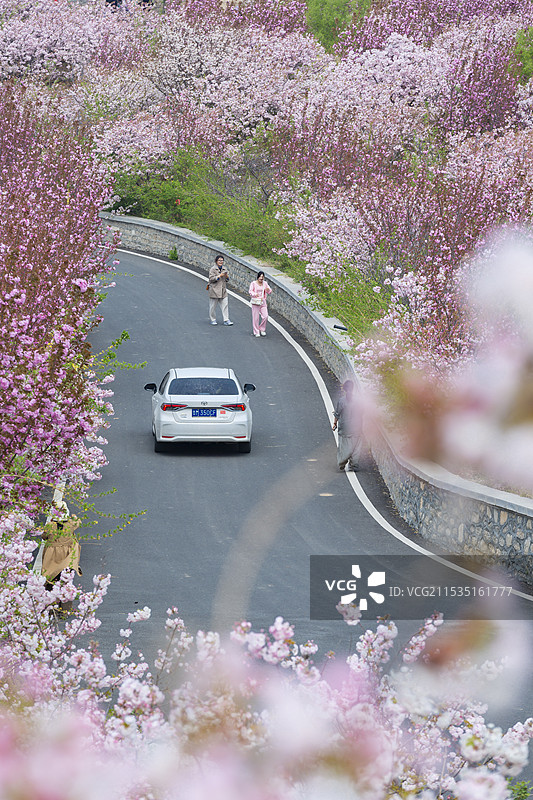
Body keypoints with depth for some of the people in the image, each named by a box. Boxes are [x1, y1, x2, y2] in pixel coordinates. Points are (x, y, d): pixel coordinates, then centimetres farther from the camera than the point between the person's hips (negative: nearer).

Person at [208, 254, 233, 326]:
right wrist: (219, 276, -19)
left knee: (225, 305, -1)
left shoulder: (224, 269, 13)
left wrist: (227, 276, -5)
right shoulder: (213, 269, -5)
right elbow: (211, 278, -13)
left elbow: (227, 280, 18)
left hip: (223, 290, 5)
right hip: (214, 290, -5)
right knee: (213, 306, 3)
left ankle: (226, 320, -1)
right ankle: (213, 319, 16)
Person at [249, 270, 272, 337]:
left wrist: (268, 290, -16)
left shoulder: (265, 283, 9)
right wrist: (255, 294, -33)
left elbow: (270, 292, 9)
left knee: (265, 316, -6)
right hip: (255, 302, -3)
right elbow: (250, 291, -11)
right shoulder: (253, 283, -2)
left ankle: (262, 329, 15)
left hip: (263, 302, 3)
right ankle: (256, 332, 8)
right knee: (256, 317, -2)